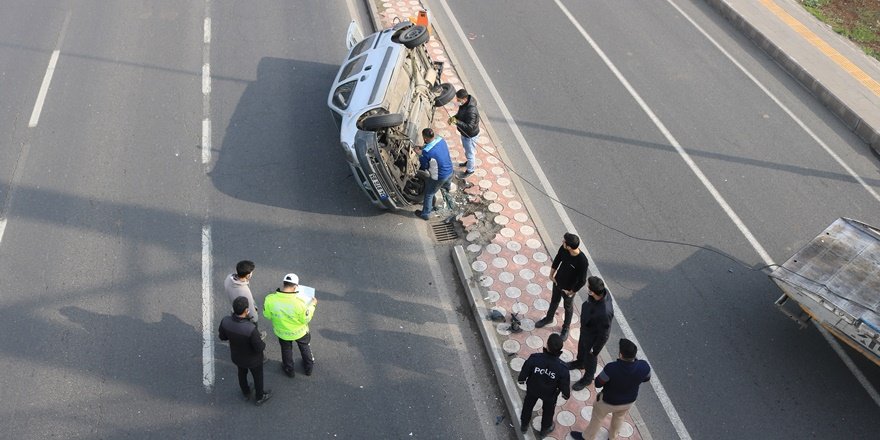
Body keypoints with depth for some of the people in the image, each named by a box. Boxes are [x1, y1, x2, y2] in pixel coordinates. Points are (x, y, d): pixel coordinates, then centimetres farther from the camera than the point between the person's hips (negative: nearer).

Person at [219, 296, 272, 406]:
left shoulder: (225, 321, -30)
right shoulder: (251, 329, -44)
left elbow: (223, 337, -8)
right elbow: (259, 348, -29)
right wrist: (263, 344, -7)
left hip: (236, 355, 4)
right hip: (252, 359, -4)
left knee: (242, 372, 34)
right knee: (258, 376, 27)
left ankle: (246, 393, 61)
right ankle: (260, 397, 53)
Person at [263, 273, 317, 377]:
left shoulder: (270, 299, -31)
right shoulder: (299, 302, -37)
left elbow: (267, 315, -11)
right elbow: (306, 319, -20)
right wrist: (312, 305, -7)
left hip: (282, 332, 1)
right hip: (300, 332, -1)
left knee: (286, 350, 32)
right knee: (305, 347, 31)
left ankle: (289, 370, 54)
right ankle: (309, 367, 53)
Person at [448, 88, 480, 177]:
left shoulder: (471, 111, -39)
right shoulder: (463, 104, -10)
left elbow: (469, 127, -36)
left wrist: (457, 122, -39)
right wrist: (454, 117, -9)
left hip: (470, 135, -9)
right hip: (464, 133, 9)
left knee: (469, 152, 15)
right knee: (466, 150, 32)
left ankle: (470, 170, 38)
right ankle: (469, 162, 59)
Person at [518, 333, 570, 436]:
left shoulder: (534, 358, -36)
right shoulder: (562, 368, -36)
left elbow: (524, 372, -18)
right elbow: (564, 385, -18)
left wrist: (521, 379, 6)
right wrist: (566, 394, 6)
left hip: (532, 389, 1)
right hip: (550, 394, 0)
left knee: (528, 406, 31)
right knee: (548, 410, 31)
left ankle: (524, 425, 55)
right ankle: (545, 428, 57)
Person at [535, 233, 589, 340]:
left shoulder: (582, 261, -38)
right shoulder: (563, 249, -23)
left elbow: (582, 281, -25)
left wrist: (572, 292, -14)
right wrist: (551, 274, 4)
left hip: (568, 289, -5)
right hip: (557, 282, 5)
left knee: (568, 307, 22)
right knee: (554, 301, 29)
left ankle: (566, 328, 48)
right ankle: (549, 318, 57)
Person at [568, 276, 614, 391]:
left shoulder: (604, 313, -47)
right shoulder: (602, 291, -27)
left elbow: (603, 335, -29)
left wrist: (595, 350, -13)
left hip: (593, 336, -6)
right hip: (585, 328, 6)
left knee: (590, 357, 23)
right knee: (581, 346, 34)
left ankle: (588, 378, 53)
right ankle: (580, 362, 66)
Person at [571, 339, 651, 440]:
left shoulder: (611, 369, -41)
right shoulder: (644, 367, -30)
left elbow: (598, 384, -22)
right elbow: (646, 378, -5)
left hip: (609, 401, -3)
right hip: (629, 400, 4)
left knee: (598, 416, 26)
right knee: (619, 417, 35)